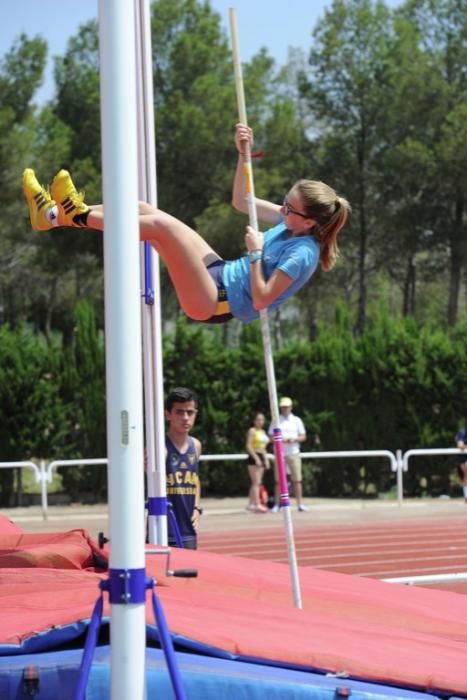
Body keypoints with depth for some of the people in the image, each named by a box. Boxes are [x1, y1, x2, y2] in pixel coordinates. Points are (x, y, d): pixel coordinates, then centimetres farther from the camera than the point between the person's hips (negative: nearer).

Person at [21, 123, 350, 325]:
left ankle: (79, 216, -12)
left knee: (160, 224, -25)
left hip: (217, 302, -9)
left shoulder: (303, 253, -20)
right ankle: (55, 214, 3)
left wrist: (255, 252, -22)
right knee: (143, 210, 3)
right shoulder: (292, 221, 5)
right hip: (220, 275, 9)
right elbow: (241, 201, 16)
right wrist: (244, 154, 7)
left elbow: (261, 299, -23)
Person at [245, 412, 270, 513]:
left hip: (261, 458, 8)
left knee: (257, 483, 8)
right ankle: (257, 505, -18)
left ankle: (251, 504, 12)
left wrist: (266, 459, 17)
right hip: (253, 458, -8)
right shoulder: (252, 431, -6)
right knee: (256, 482, -13)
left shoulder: (263, 432, 18)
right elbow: (249, 446, -14)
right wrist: (256, 458, -20)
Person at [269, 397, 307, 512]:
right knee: (278, 480, -3)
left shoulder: (297, 420, 9)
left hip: (294, 453, 1)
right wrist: (279, 440, -14)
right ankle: (276, 505, 0)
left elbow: (303, 437, 8)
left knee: (297, 480, -2)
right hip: (280, 454, -1)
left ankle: (300, 504, -1)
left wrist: (294, 439, -12)